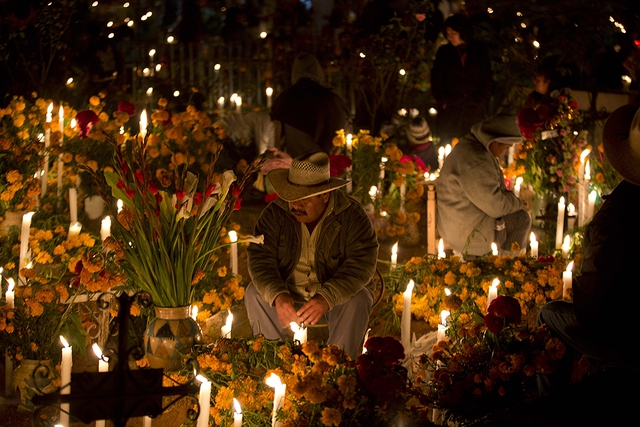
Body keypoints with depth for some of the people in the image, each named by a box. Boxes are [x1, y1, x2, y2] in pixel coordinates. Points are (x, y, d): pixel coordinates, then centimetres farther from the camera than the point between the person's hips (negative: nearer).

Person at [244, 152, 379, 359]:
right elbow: (260, 259, -16)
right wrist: (278, 296, -36)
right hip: (287, 295, 2)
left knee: (358, 301, -32)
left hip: (335, 296, -2)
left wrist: (326, 298, -39)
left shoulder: (352, 216, -15)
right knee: (254, 294, -23)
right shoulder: (275, 213, -9)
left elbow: (362, 264, -24)